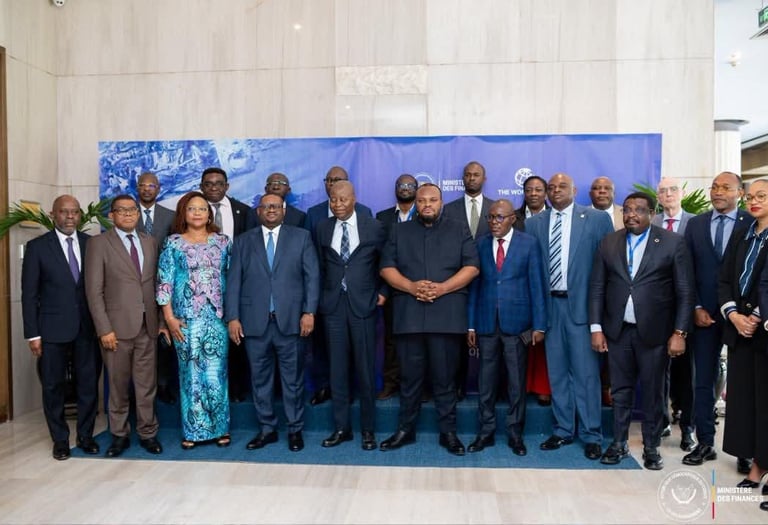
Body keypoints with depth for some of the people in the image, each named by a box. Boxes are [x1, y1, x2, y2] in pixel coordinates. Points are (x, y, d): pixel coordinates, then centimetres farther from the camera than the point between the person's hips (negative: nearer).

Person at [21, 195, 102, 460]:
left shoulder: (92, 243, 3)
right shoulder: (37, 246, -2)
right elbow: (29, 293, -2)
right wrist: (33, 334, -6)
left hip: (87, 327, 2)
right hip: (52, 328, -2)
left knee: (88, 384, 8)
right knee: (53, 386, 9)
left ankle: (85, 435, 25)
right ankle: (60, 439, 25)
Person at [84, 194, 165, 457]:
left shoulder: (150, 242, 11)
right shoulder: (99, 243, -2)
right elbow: (94, 291, -6)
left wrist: (162, 320, 7)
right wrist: (104, 329, -12)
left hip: (148, 326, 3)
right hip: (117, 326, -3)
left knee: (147, 385, 8)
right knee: (118, 386, 9)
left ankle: (147, 433, 21)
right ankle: (120, 435, 24)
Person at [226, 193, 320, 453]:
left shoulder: (301, 237, 7)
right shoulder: (243, 241, 11)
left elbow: (312, 276, 1)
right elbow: (233, 282, 6)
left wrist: (309, 312, -8)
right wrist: (232, 317, -2)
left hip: (290, 321, -1)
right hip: (254, 322, 2)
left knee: (293, 379, 6)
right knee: (260, 379, 10)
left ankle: (295, 429, 21)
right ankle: (267, 429, 24)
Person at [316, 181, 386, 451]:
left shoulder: (374, 227, 1)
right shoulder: (323, 228, 8)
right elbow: (322, 266, 14)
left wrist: (382, 292, 2)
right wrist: (323, 297, 8)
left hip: (363, 305, -2)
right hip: (333, 306, 2)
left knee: (365, 369, 3)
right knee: (337, 369, 6)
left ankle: (368, 429, 16)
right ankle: (341, 427, 18)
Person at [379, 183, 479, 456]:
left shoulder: (459, 231, 10)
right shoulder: (400, 232, 14)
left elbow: (471, 267, 1)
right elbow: (386, 267, 6)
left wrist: (442, 288, -13)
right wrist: (411, 286, -12)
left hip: (447, 315, -1)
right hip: (408, 314, 1)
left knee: (445, 377, 5)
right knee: (409, 376, 8)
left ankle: (448, 432, 16)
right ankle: (405, 429, 20)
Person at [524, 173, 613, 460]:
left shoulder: (597, 219, 1)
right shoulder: (533, 223, 7)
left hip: (582, 305, -3)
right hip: (550, 305, 3)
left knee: (586, 372, 1)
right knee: (557, 373, 11)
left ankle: (591, 436, 14)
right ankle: (562, 431, 23)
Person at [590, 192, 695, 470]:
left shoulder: (673, 243, -3)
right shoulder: (609, 243, 5)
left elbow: (685, 292, -4)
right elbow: (597, 288, 5)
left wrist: (679, 332, -9)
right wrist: (596, 328, 0)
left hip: (654, 332, -2)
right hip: (618, 331, 2)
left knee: (652, 393, 9)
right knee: (620, 391, 11)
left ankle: (651, 447, 25)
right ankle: (619, 444, 25)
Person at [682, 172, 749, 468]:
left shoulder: (753, 224, -1)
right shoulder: (695, 224, 8)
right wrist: (696, 308, -2)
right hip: (704, 314, 3)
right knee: (703, 380, 7)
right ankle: (705, 443, 16)